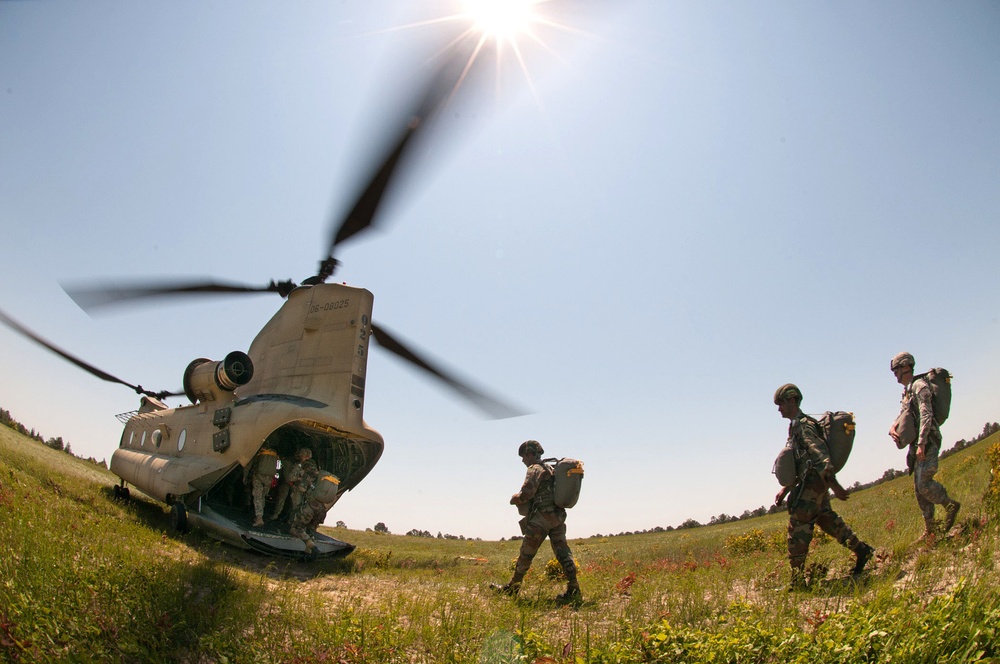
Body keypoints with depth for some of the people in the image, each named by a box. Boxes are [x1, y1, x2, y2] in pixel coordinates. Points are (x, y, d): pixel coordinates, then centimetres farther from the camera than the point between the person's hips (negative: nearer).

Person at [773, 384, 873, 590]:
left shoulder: (803, 425, -13)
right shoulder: (796, 426, 18)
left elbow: (821, 457, -23)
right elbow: (799, 465, 22)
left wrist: (835, 486, -28)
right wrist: (785, 490, 20)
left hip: (814, 484, -10)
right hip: (815, 485, 10)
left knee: (798, 527, -8)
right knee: (827, 520, 18)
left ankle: (797, 580, -5)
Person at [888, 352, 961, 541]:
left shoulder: (920, 386, -11)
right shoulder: (906, 391, 17)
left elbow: (926, 416, -19)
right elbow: (902, 416, 17)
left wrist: (921, 443, -25)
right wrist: (893, 428, -5)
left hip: (927, 442, -9)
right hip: (917, 444, 9)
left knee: (924, 484, -15)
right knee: (918, 488, 9)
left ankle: (950, 504, 10)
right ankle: (929, 531, 14)